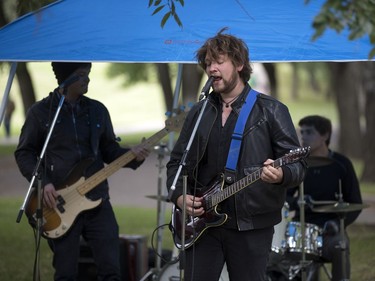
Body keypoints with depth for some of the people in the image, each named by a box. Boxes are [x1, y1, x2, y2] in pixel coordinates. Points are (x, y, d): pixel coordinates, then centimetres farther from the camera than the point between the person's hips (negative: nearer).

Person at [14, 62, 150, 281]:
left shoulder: (97, 110, 9)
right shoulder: (41, 112, 0)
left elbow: (110, 150, 15)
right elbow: (24, 153, 3)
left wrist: (131, 156, -5)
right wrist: (42, 182, -11)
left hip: (97, 201, 3)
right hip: (59, 206, -3)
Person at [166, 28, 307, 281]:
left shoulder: (270, 110, 0)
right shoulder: (199, 113, 13)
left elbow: (298, 163, -4)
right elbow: (177, 162, 18)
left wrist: (281, 175, -26)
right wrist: (179, 196, -1)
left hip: (251, 224, -4)